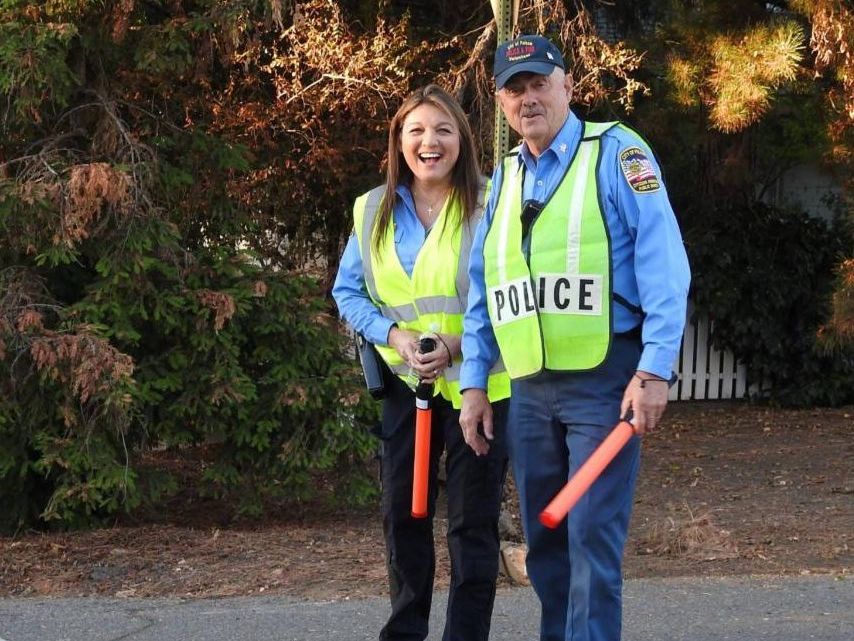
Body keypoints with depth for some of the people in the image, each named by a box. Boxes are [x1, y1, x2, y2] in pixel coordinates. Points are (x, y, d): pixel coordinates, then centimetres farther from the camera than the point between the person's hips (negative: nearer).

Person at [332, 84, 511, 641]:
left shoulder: (489, 204, -10)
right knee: (402, 513, 12)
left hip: (481, 384, -4)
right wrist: (392, 333, -10)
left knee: (473, 521, 2)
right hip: (406, 383, 4)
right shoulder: (373, 211, 3)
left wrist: (463, 345, -21)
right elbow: (348, 292, 8)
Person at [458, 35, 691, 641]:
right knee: (544, 544, 11)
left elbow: (662, 265, -11)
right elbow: (481, 294, 19)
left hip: (604, 380, -6)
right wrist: (475, 384, 13)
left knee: (592, 539, -9)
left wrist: (655, 370, -17)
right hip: (528, 388, 6)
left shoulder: (616, 152, -3)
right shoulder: (503, 177, 15)